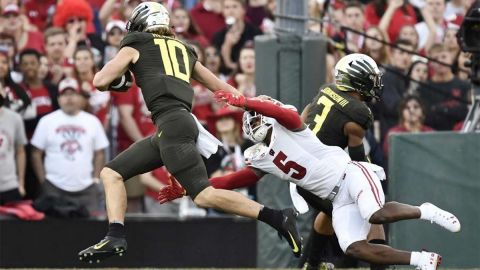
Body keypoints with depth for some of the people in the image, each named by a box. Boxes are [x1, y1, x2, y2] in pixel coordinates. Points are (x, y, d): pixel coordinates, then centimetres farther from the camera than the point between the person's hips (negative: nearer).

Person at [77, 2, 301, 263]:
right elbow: (219, 85, 27)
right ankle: (115, 238, -2)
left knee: (204, 196, -16)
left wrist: (117, 81, 31)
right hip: (169, 130, 8)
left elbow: (100, 82, 9)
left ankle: (278, 218, -21)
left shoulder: (135, 46, 11)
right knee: (111, 173, 12)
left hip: (172, 123, -8)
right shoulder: (183, 50, 28)